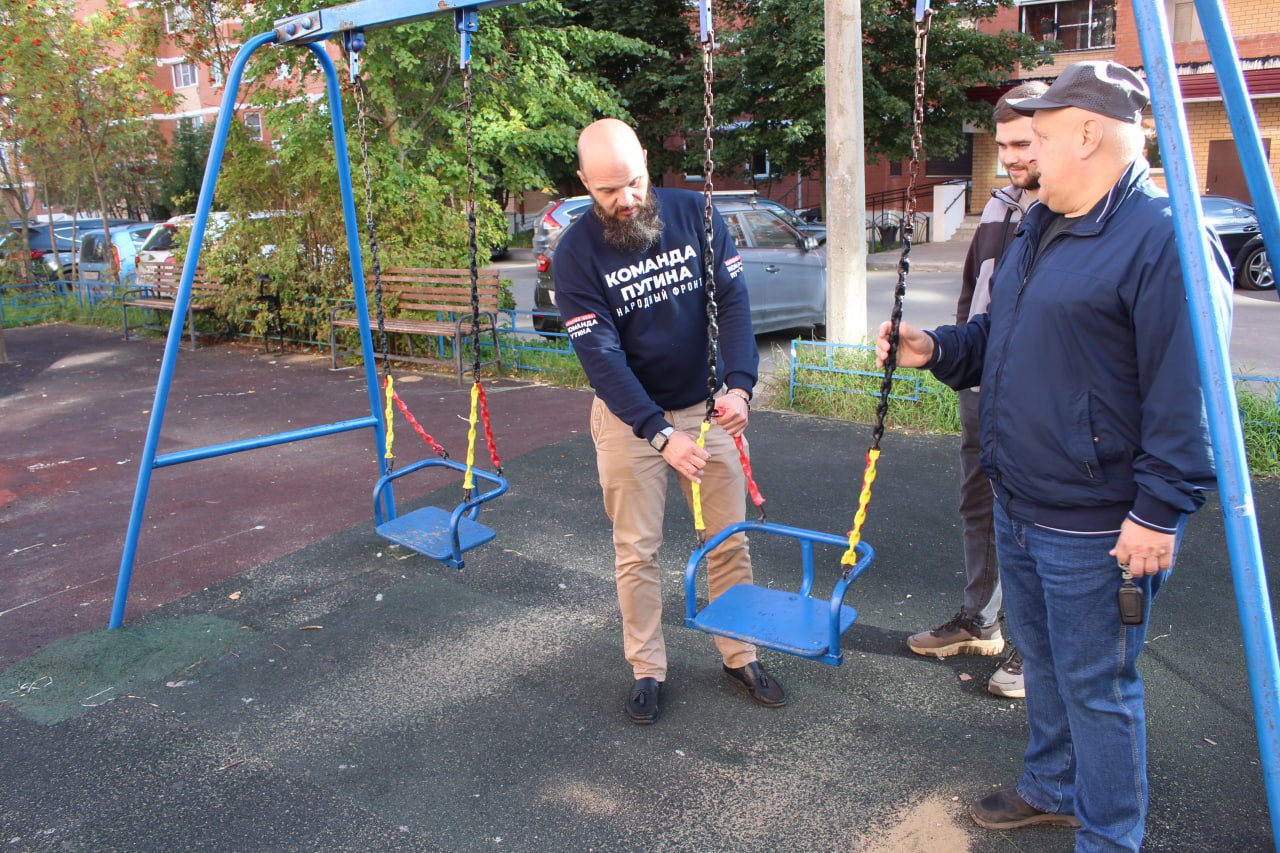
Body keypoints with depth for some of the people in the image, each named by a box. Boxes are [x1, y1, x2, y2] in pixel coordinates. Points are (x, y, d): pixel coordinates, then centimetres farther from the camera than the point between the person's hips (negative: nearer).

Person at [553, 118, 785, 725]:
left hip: (706, 405, 2)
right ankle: (647, 670, 23)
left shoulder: (694, 213, -7)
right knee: (636, 550, 5)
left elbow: (733, 300, -10)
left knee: (729, 538, 8)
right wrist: (661, 433, -27)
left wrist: (739, 384, -26)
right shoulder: (576, 252, -14)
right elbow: (600, 353, -19)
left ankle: (740, 655, 26)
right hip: (628, 415, -2)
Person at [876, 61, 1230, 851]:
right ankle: (1053, 789, 44)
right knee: (1042, 660, 23)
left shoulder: (1163, 239, -19)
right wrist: (936, 349, 5)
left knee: (1095, 686, 5)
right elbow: (999, 336, 22)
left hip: (1094, 529, -9)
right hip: (1018, 504, 9)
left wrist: (1160, 511, -21)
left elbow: (1187, 394, -22)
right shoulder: (1042, 228, 12)